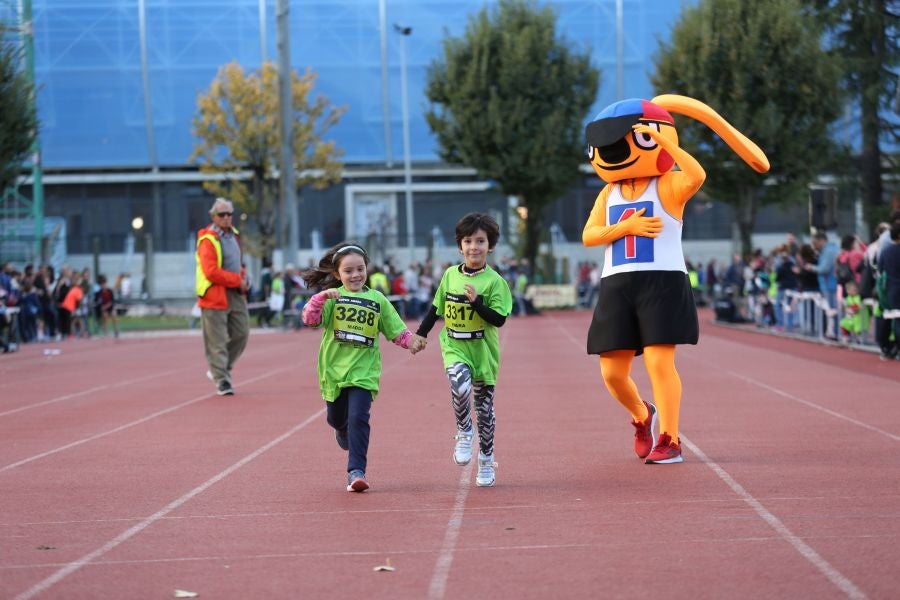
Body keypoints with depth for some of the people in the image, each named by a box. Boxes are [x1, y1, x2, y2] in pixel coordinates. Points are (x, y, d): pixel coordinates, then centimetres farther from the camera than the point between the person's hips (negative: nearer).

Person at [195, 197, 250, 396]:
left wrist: (244, 278, 5)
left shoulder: (233, 235, 14)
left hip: (236, 294, 8)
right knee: (217, 340, -4)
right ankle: (221, 379, 0)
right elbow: (211, 272, -20)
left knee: (241, 333, 9)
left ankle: (221, 369, 25)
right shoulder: (208, 240, -13)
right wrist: (237, 280, -15)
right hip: (215, 295, -8)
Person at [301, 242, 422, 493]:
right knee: (336, 419, 17)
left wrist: (411, 342, -12)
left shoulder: (377, 300, 5)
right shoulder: (332, 297, 0)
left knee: (358, 419, -16)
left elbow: (396, 331, 7)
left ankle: (356, 472, -14)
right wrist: (322, 297, -30)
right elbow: (310, 319, -15)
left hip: (363, 371, -1)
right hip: (334, 369, 1)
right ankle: (344, 431, 53)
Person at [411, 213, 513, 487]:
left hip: (482, 349, -1)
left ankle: (486, 462, 22)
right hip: (454, 347, 1)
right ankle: (464, 434, -5)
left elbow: (499, 319, -14)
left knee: (484, 407, 7)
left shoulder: (494, 281, -8)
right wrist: (421, 334, 11)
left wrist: (477, 301, -24)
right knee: (460, 384, -29)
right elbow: (436, 307, 14)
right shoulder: (450, 275, 3)